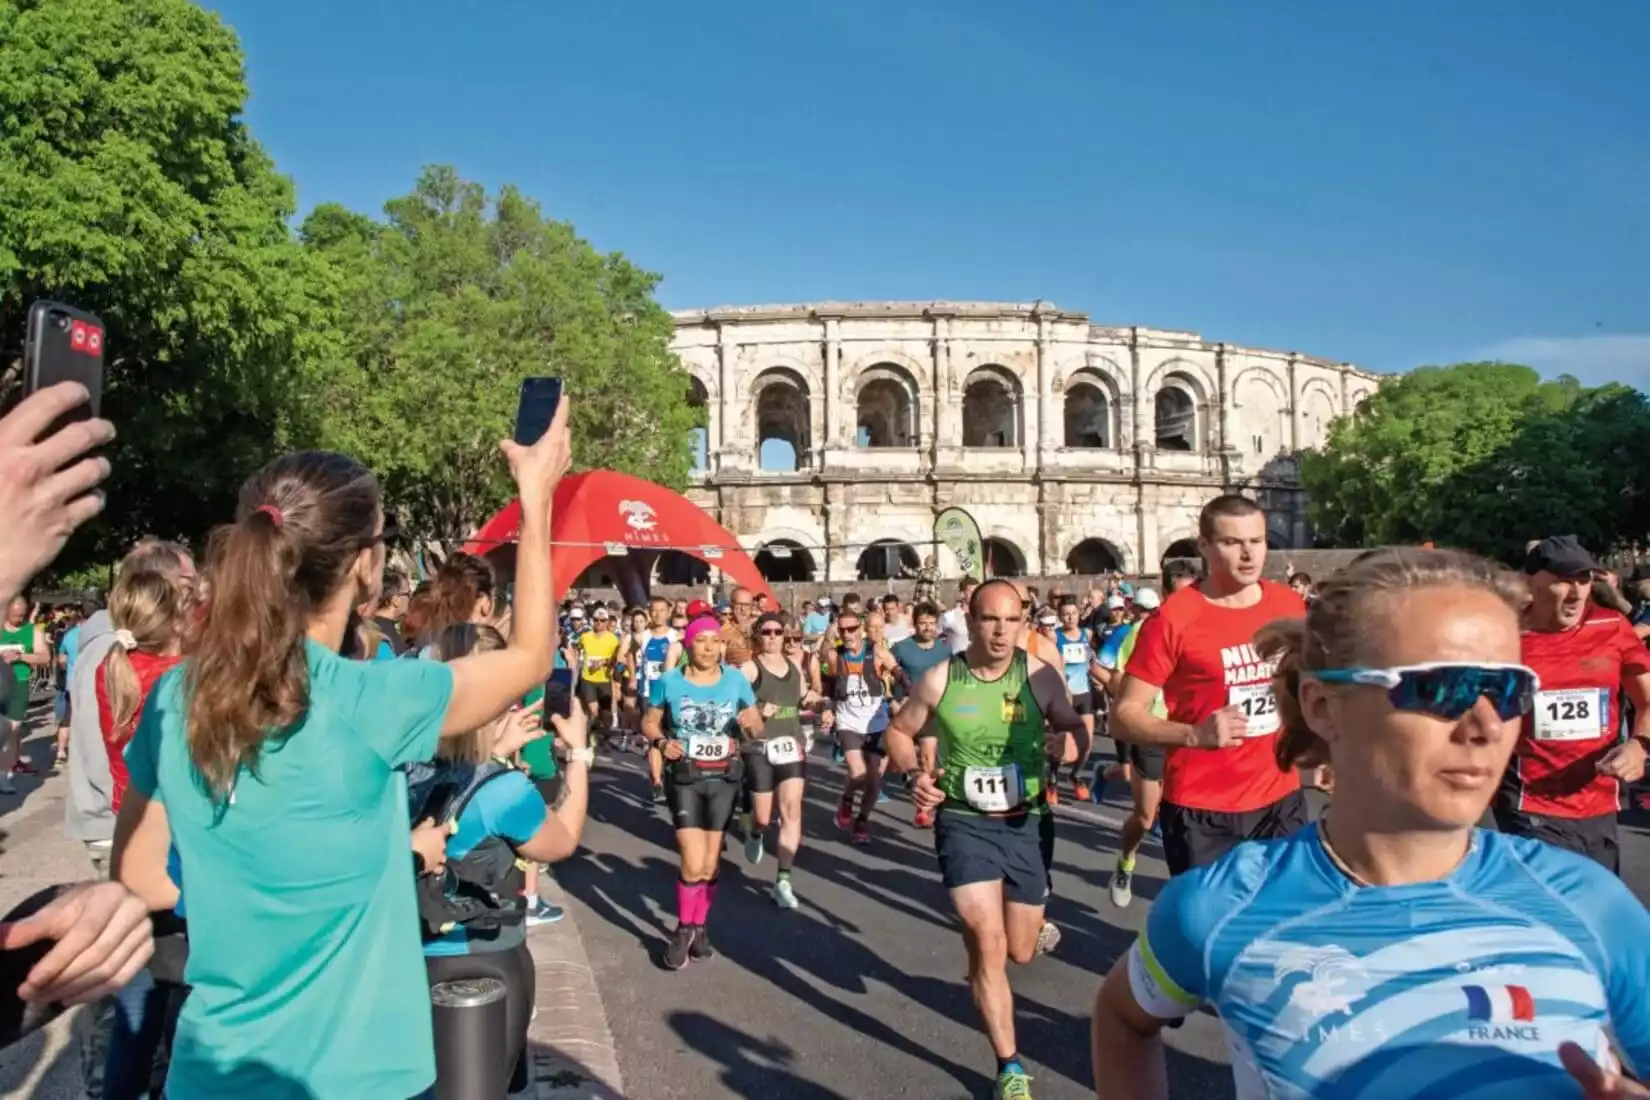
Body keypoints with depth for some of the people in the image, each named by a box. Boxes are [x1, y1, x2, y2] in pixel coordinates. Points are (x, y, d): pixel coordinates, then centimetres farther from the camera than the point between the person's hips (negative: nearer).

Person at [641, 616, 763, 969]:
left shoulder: (736, 680, -4)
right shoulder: (670, 681, -7)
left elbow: (757, 728, 3)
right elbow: (649, 722, 4)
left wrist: (751, 724, -21)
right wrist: (661, 741, -16)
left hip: (723, 778, 2)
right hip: (684, 779, -2)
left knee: (711, 863, 12)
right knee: (694, 864, -11)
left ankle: (699, 927, 34)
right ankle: (683, 929, 14)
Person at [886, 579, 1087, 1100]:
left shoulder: (1041, 675, -10)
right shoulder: (939, 680, -10)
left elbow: (1077, 730, -1)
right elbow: (899, 731, 5)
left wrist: (1069, 744, -24)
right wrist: (914, 774, -13)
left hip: (1027, 822, 1)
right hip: (964, 823, -1)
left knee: (1020, 952, 13)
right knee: (987, 944, -11)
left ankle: (1037, 922, 53)